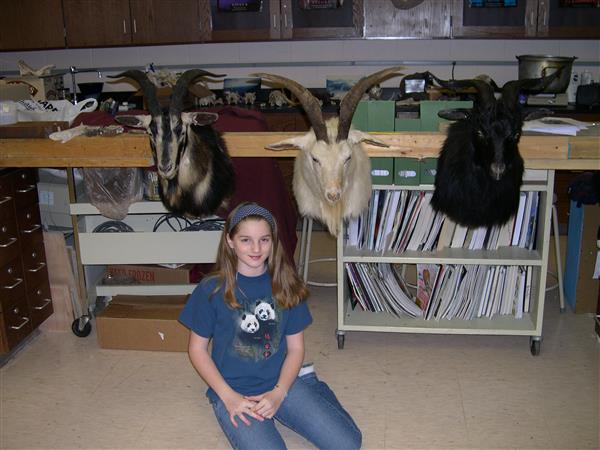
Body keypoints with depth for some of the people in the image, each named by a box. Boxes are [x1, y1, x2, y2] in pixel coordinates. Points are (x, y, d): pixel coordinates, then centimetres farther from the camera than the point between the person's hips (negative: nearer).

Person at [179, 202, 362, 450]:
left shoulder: (285, 285, 0)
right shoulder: (212, 289, -7)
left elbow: (295, 347, 4)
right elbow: (197, 349, 0)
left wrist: (279, 393, -11)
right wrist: (228, 397, -11)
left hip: (282, 383, 2)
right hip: (234, 390, -2)